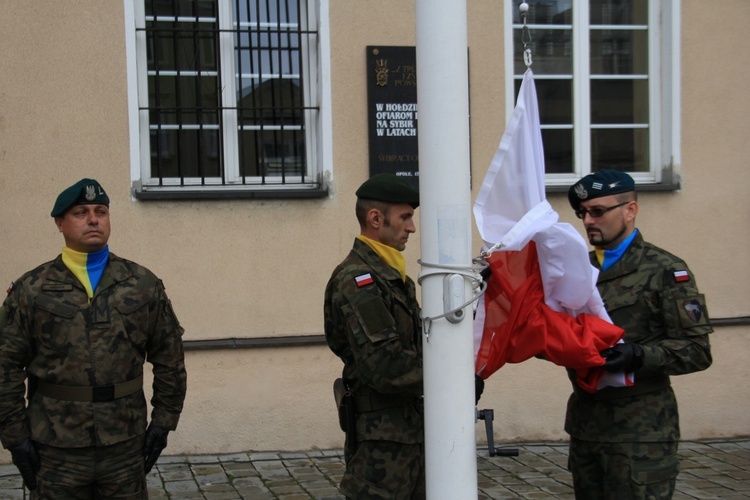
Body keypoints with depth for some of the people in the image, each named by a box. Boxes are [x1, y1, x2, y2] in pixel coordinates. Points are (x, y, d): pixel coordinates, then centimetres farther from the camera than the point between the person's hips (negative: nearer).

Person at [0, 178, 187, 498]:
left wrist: (163, 421, 5)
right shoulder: (31, 290, 0)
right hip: (57, 450, -1)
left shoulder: (144, 284, 5)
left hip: (126, 445, 2)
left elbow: (169, 357, 9)